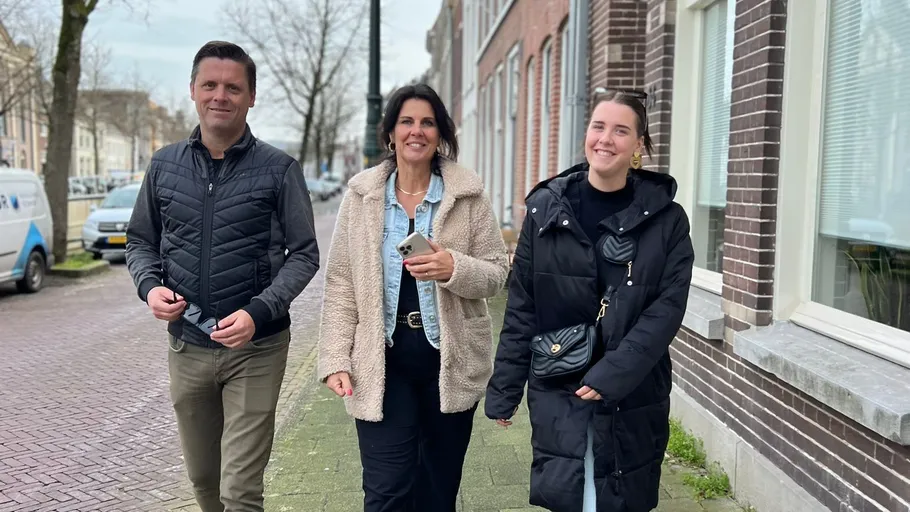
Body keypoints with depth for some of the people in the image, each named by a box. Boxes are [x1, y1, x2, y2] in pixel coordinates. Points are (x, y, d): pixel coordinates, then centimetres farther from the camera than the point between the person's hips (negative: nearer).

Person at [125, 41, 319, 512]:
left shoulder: (278, 169, -6)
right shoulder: (165, 165, 5)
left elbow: (304, 254, -5)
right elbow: (140, 241, 14)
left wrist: (259, 312, -19)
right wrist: (150, 286, -8)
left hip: (256, 349, -4)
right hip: (186, 346, 4)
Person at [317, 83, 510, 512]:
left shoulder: (468, 194, -2)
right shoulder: (361, 195, 1)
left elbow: (497, 273, 0)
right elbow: (341, 284, 2)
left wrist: (454, 268, -21)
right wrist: (336, 358, -4)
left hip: (450, 361, 1)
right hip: (382, 363, 0)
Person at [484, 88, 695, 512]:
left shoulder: (666, 219, -2)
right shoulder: (546, 207, 0)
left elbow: (668, 308, -8)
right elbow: (521, 308, 2)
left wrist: (614, 374, -19)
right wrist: (504, 389, 3)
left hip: (634, 398, 0)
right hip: (557, 393, 0)